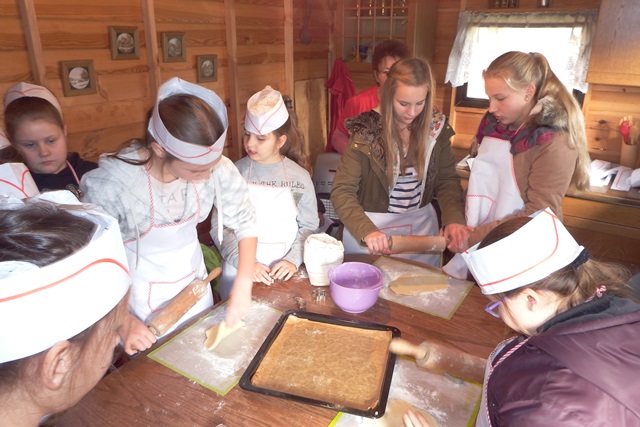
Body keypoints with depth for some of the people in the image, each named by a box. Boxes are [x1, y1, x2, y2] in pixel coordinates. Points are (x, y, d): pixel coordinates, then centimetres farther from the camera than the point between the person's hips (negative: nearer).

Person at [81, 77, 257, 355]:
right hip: (143, 300, -3)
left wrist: (242, 287, -17)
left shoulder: (216, 167, -24)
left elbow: (245, 222, -10)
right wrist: (123, 321, -21)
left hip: (196, 283, 4)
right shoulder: (110, 184, -32)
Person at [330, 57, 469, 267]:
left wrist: (454, 218, -20)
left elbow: (447, 181, -1)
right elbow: (342, 191, -19)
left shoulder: (436, 128, -5)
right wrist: (366, 230, -35)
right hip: (372, 226, -3)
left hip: (421, 227, 4)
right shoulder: (367, 132, -17)